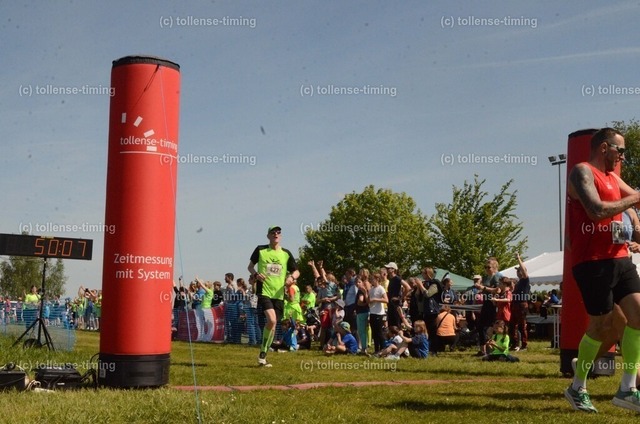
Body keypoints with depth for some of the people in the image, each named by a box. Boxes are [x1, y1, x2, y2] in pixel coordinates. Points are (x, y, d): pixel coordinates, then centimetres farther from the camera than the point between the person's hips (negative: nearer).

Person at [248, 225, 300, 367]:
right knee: (271, 320, -22)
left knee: (273, 324, 4)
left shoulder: (286, 253, 8)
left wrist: (291, 277, -8)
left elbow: (296, 271, 15)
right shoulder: (260, 250, 2)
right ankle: (263, 352, -5)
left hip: (279, 294, 3)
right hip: (264, 291, -3)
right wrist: (255, 274, -8)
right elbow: (250, 266, 14)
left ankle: (263, 356, 18)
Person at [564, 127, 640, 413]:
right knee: (601, 327, -2)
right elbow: (596, 210, -24)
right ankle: (577, 388, 17)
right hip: (592, 262, -8)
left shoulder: (613, 178, 19)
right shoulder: (582, 172, -9)